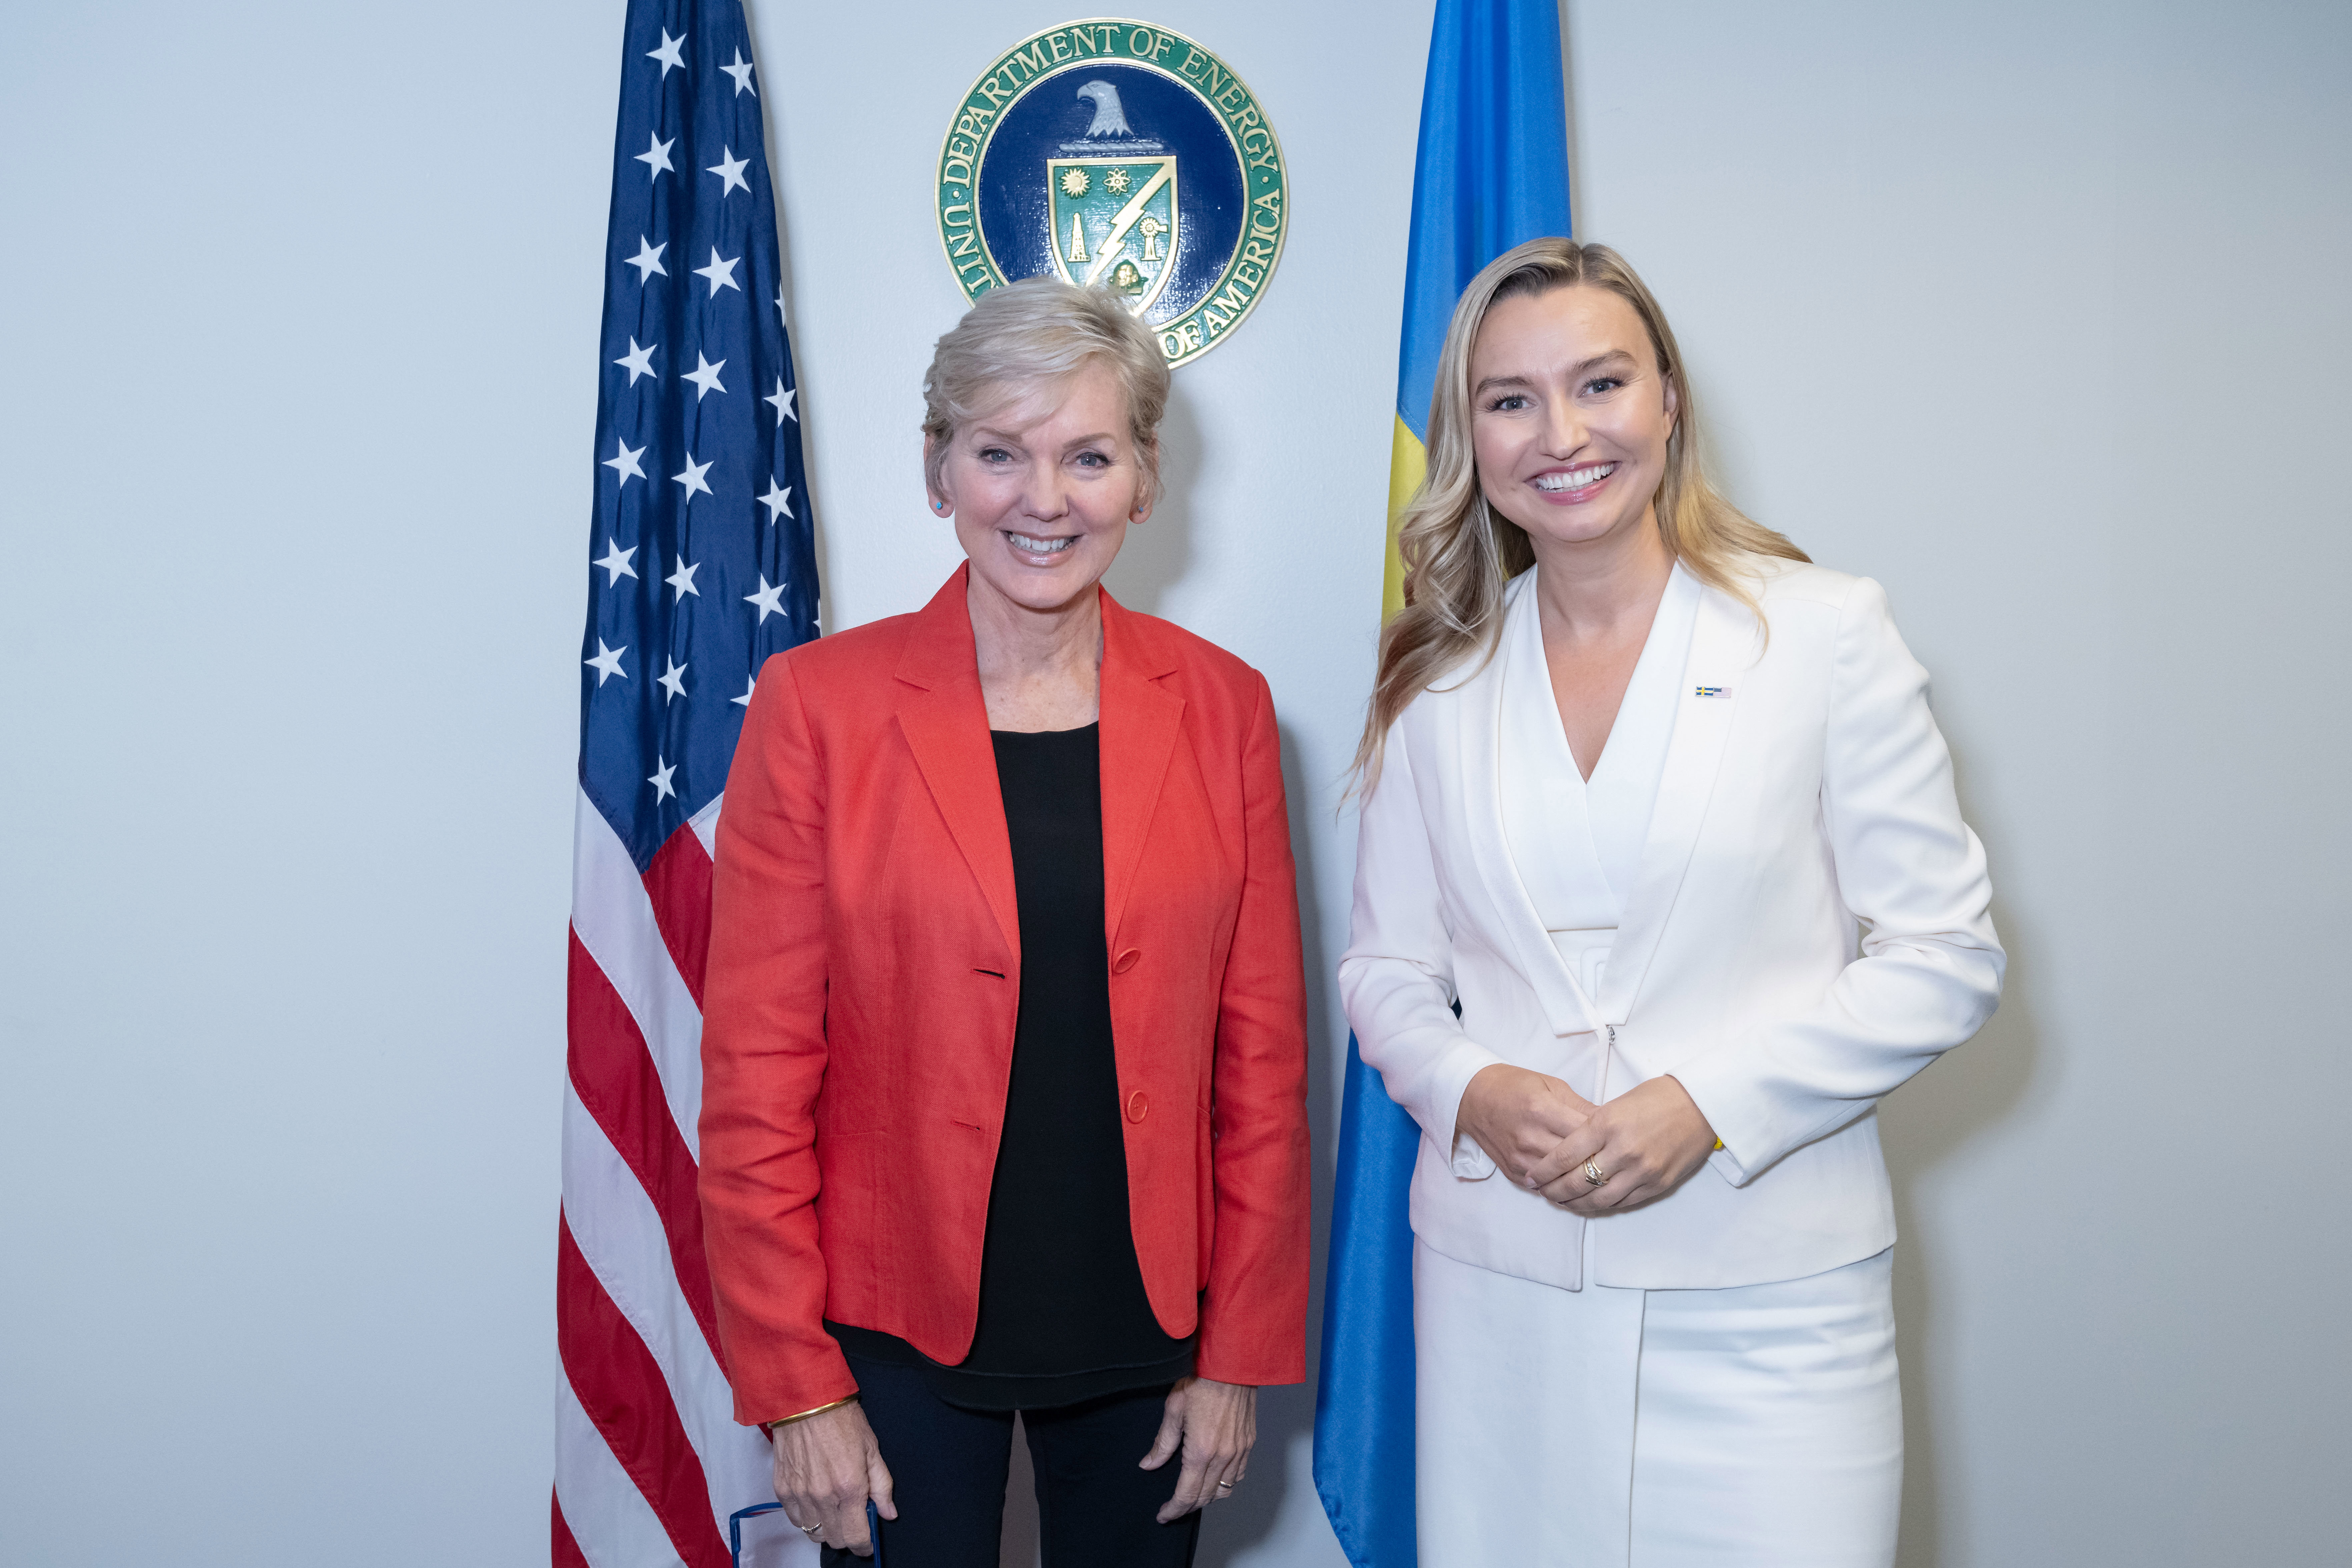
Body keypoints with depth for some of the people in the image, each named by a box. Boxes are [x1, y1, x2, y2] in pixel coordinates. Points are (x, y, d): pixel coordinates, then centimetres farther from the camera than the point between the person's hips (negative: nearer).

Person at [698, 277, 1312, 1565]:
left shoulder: (1222, 707, -1)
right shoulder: (818, 705, -7)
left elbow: (1262, 1056, 2)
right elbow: (756, 1070, -6)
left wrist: (1241, 1354, 0)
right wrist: (795, 1386, -7)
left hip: (1148, 1329, 2)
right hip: (899, 1336, -2)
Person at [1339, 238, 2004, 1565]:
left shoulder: (1827, 632, -2)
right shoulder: (1437, 685, 7)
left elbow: (1946, 956, -2)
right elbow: (1389, 969, 12)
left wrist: (1710, 1103, -14)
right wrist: (1470, 1091, -9)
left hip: (1765, 1303, -2)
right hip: (1495, 1288, 2)